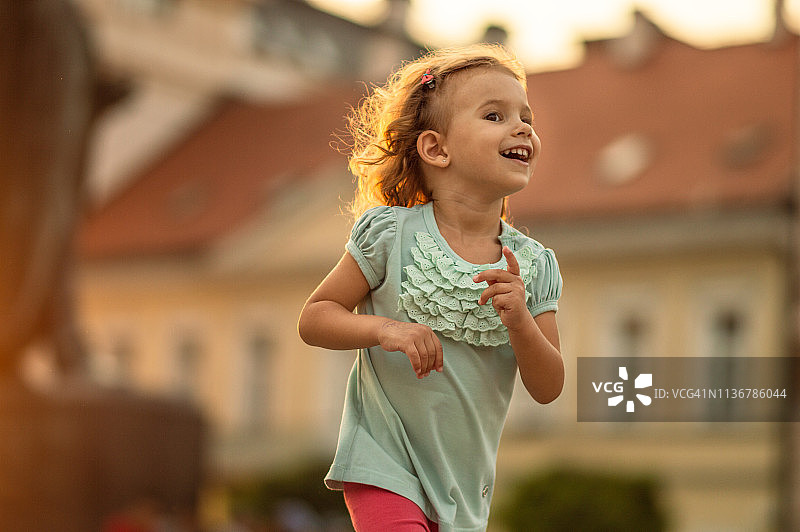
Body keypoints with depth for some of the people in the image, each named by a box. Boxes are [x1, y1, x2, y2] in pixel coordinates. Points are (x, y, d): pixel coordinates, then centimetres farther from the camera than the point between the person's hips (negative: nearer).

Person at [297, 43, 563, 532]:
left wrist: (520, 322, -18)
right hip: (385, 468, -4)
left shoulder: (534, 265, -1)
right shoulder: (391, 234, -10)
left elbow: (548, 389, 0)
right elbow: (314, 318, -5)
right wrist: (382, 330, -22)